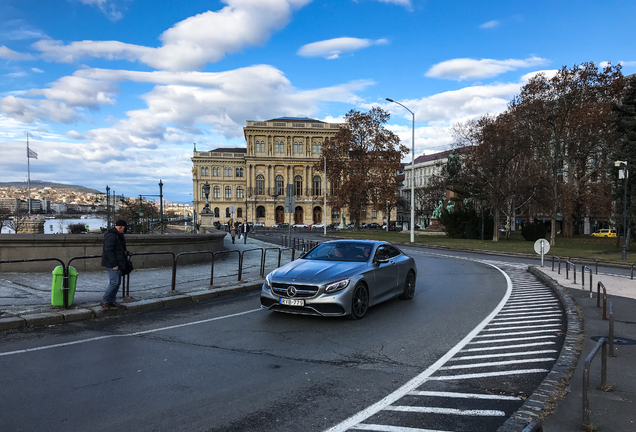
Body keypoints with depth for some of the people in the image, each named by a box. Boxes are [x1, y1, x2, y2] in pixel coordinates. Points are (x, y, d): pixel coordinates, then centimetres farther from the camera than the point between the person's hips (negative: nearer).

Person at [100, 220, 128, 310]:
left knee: (117, 282, 12)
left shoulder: (118, 235, 17)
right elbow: (108, 251, -23)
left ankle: (112, 301, 19)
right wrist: (114, 264, -24)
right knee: (114, 283, -11)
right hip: (112, 264, -11)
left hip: (118, 263, 11)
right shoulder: (111, 235, -18)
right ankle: (104, 301, -2)